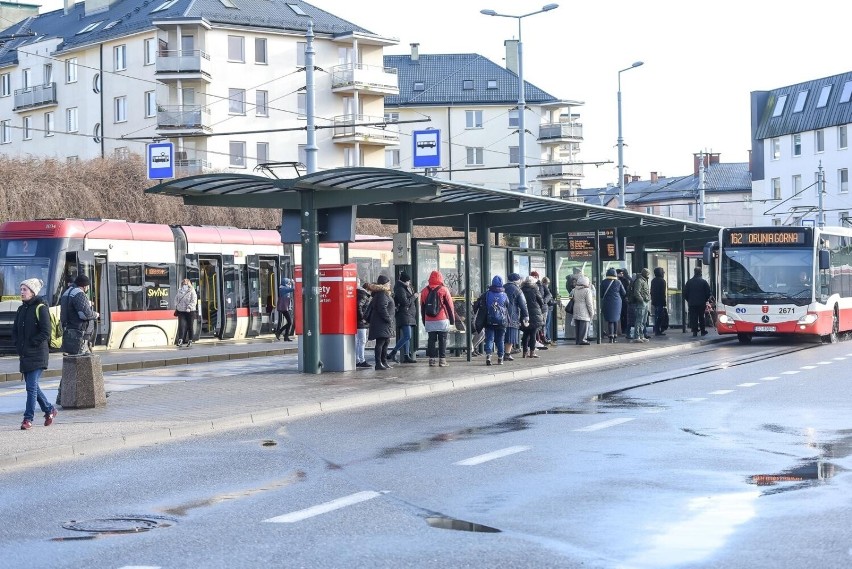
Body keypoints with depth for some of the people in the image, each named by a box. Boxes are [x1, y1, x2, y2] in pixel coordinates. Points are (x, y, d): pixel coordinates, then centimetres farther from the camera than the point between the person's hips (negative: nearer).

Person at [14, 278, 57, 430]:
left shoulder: (41, 308, -9)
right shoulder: (21, 309, 13)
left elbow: (45, 333, -14)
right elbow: (15, 330, 17)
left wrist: (29, 344, -12)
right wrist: (18, 346, 3)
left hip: (37, 355, -8)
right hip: (24, 355, 8)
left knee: (32, 386, -10)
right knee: (32, 385, 13)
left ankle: (28, 419, -7)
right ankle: (49, 410, 29)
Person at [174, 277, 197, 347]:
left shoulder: (192, 292, -3)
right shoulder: (179, 291, 11)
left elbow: (194, 301, -9)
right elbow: (176, 299, 20)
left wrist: (189, 307, -19)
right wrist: (176, 307, 8)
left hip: (190, 312, -3)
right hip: (181, 311, 3)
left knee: (189, 326, 4)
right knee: (181, 325, -9)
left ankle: (190, 340, 13)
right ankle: (180, 340, -9)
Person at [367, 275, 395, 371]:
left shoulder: (384, 294, 19)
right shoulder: (382, 295, -15)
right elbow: (382, 309, -23)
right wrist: (389, 319, -18)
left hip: (385, 324, 11)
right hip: (381, 324, -11)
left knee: (385, 343, 14)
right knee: (380, 343, -11)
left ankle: (384, 362, 20)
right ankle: (378, 364, -12)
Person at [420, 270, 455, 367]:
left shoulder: (424, 291, 7)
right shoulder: (443, 290, -4)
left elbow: (422, 307, 12)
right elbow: (450, 305, -1)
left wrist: (424, 321, 20)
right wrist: (452, 318, 8)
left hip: (429, 321, 3)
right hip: (442, 320, -3)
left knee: (431, 340, 7)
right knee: (442, 340, 1)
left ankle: (432, 359, 5)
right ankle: (442, 360, -1)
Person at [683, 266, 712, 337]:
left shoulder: (689, 282, 0)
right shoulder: (704, 282, -3)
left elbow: (685, 293, 3)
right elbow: (708, 292, -1)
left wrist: (688, 300, 15)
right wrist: (705, 300, 12)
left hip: (692, 303, 0)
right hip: (701, 303, 0)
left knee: (693, 318, 1)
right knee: (701, 317, 11)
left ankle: (694, 331, -4)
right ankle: (703, 331, 15)